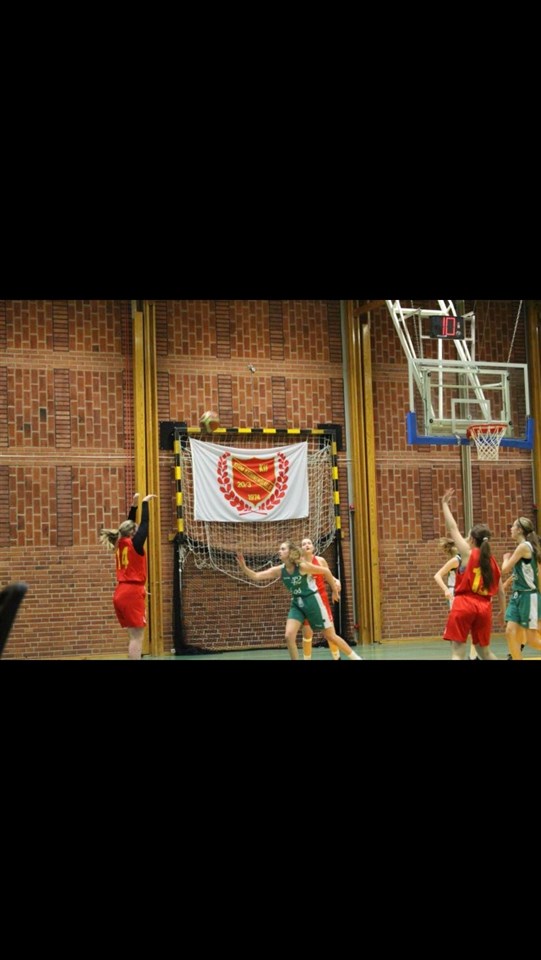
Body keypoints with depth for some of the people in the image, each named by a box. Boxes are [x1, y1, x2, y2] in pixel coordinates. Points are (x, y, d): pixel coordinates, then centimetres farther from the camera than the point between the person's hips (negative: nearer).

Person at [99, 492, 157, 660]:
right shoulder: (135, 544, -7)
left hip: (121, 593, 8)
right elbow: (144, 523, -2)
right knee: (137, 636, -9)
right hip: (132, 593, -8)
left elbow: (129, 525, 24)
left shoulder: (121, 545, 11)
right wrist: (145, 502, 9)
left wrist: (134, 505, 25)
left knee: (134, 635, 10)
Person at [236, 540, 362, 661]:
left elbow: (326, 571, -10)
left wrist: (335, 590, -2)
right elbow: (256, 576, -10)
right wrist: (243, 567, -26)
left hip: (312, 601, -5)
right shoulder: (279, 570, -5)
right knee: (289, 636, -13)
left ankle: (355, 658, 21)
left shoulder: (302, 566, -19)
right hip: (297, 604, 5)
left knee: (330, 635, 3)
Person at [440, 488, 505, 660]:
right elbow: (500, 591, 17)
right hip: (484, 607, 5)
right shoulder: (493, 562, 12)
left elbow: (452, 528, -1)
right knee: (484, 651, 20)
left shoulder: (468, 554, -2)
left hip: (464, 604, -5)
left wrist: (444, 504, 6)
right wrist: (503, 611, 30)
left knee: (458, 652, -9)